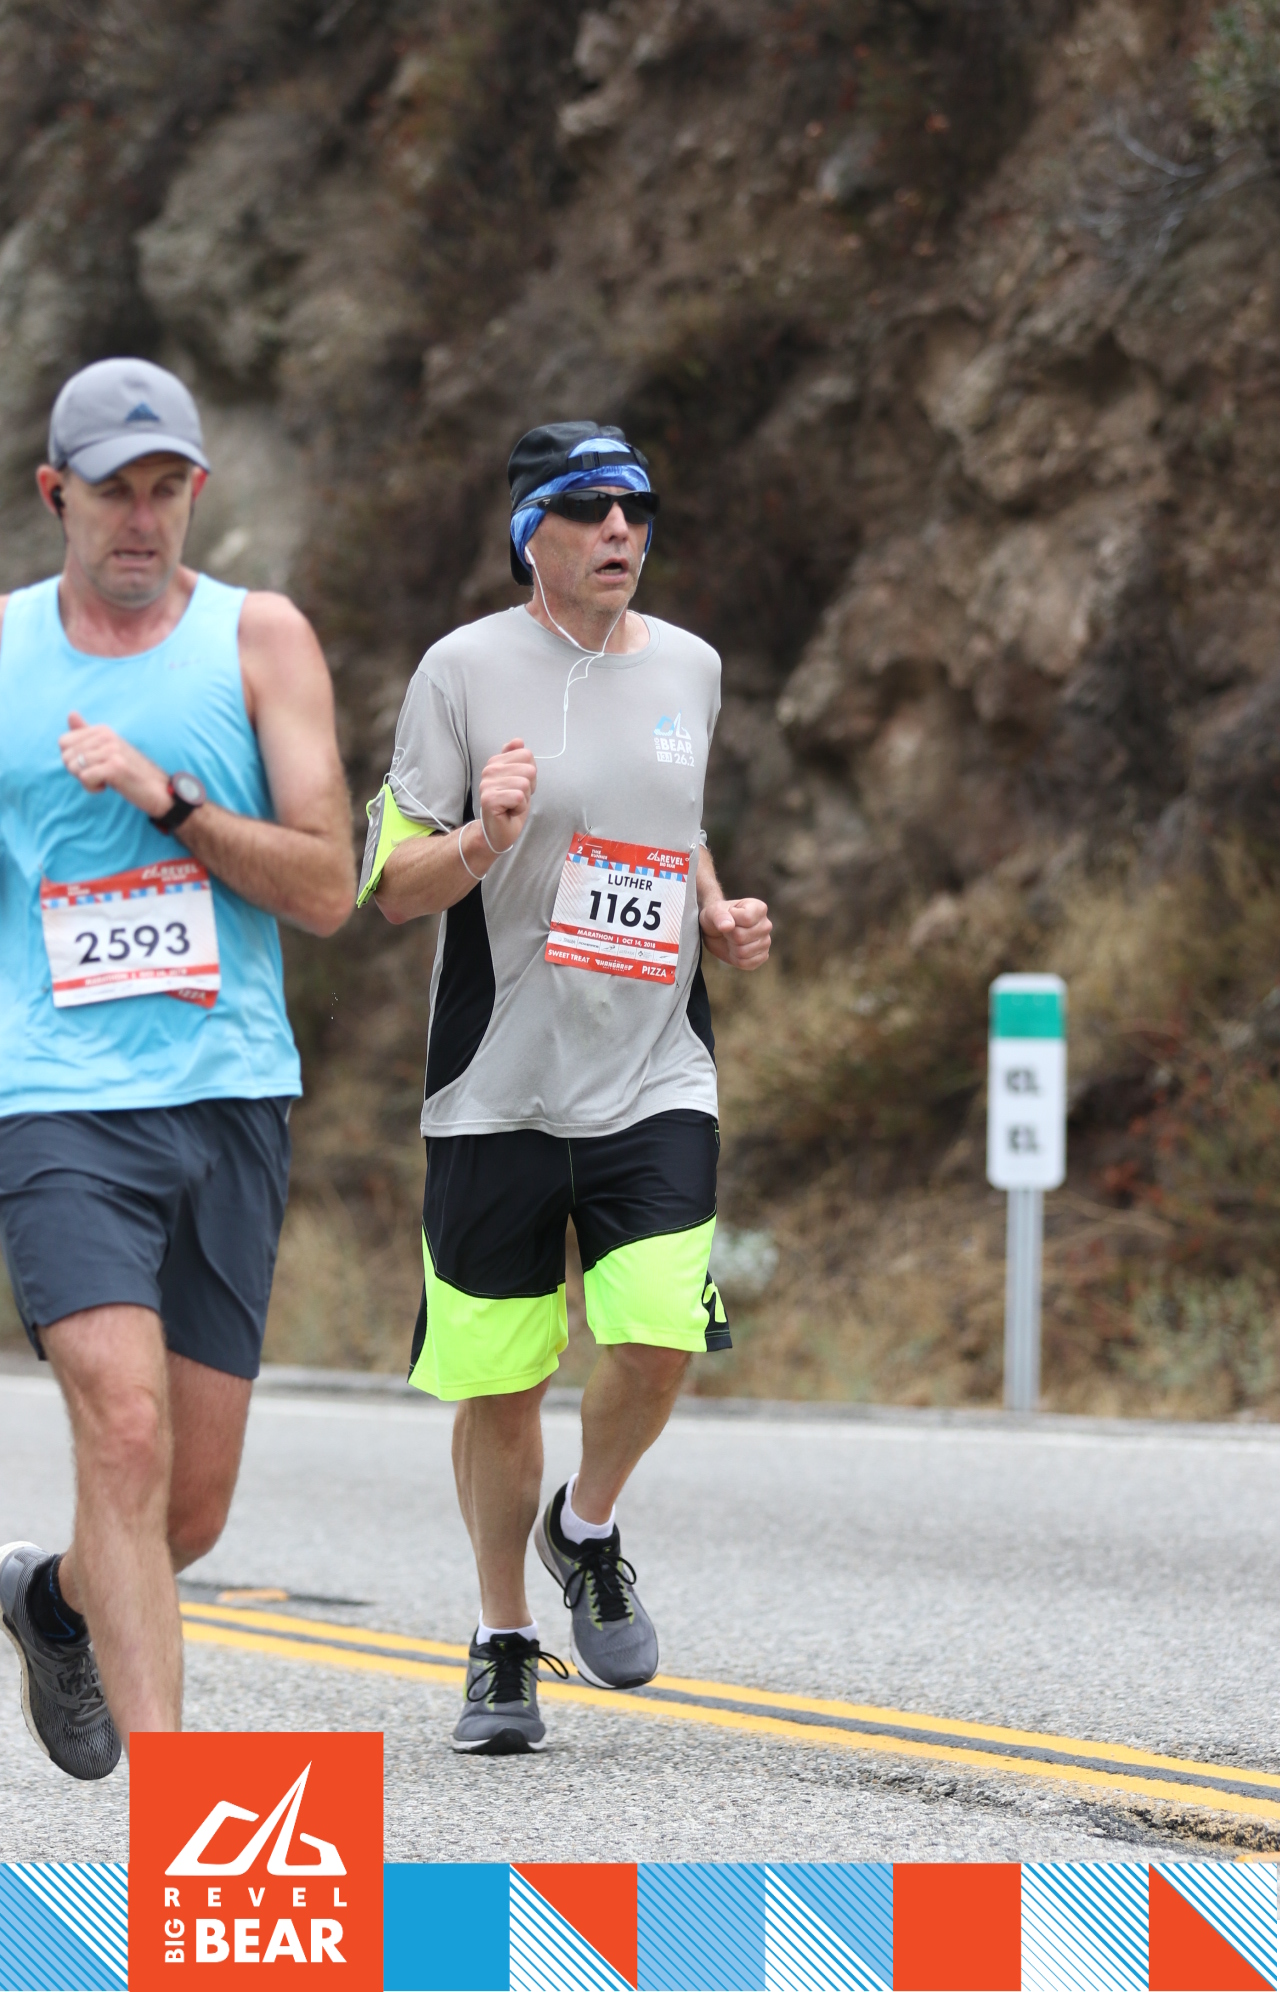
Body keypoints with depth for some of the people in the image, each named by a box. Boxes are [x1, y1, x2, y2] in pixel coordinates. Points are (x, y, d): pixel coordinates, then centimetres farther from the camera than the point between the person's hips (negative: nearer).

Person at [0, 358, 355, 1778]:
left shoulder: (260, 639, 5)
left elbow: (327, 889, -3)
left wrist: (169, 799, -13)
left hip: (233, 1100, 1)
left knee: (193, 1504, 6)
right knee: (123, 1431, -21)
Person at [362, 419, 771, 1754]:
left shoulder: (687, 670, 10)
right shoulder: (466, 670, -3)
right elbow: (389, 885, -3)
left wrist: (715, 916, 8)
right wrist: (482, 840, -23)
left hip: (656, 1079, 2)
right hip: (499, 1083, -2)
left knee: (659, 1335, -16)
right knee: (497, 1383, 2)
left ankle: (587, 1532, 15)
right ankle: (504, 1648, 21)